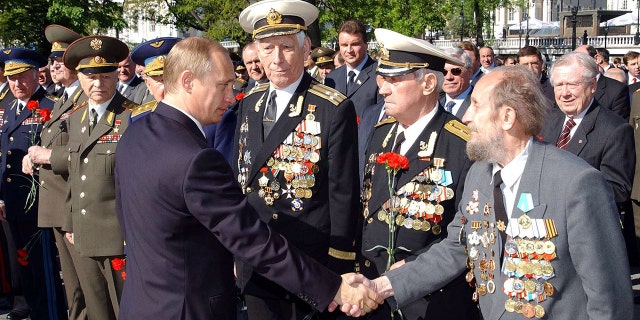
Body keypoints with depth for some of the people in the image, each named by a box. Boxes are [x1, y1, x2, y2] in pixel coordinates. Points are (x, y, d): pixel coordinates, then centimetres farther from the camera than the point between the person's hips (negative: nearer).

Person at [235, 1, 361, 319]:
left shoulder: (334, 110, -13)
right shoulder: (249, 104, 4)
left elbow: (343, 196, -11)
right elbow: (239, 177, 12)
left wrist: (338, 270, -10)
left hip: (312, 267, -5)